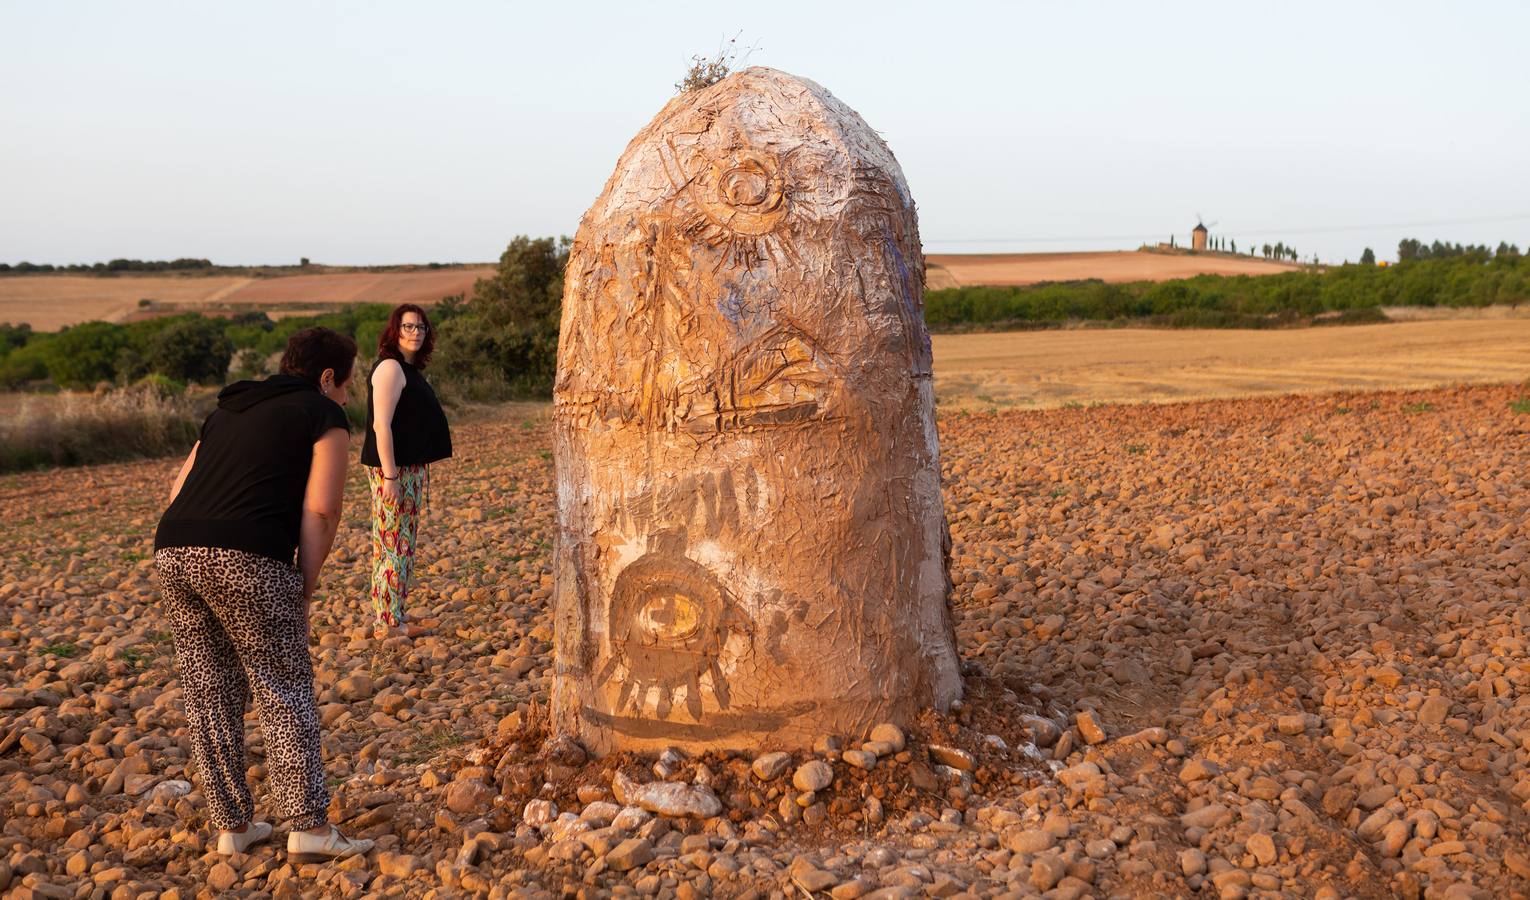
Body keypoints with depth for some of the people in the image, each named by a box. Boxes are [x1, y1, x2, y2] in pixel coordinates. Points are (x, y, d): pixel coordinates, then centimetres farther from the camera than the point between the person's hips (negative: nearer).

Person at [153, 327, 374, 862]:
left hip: (172, 551, 7)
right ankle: (308, 829, 2)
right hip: (246, 558, -7)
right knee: (284, 691, 3)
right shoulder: (326, 417, 8)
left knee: (210, 696, 14)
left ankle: (232, 827, 21)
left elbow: (180, 489, 23)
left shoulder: (230, 411, 28)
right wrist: (304, 588, 3)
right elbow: (320, 510, -3)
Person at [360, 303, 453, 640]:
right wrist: (390, 476, -24)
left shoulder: (408, 369, 17)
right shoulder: (390, 367, -13)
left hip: (410, 468, 10)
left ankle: (393, 619, 20)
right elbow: (381, 425, -20)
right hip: (394, 469, -10)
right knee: (393, 544, -6)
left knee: (402, 546, 13)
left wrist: (422, 471, 22)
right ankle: (387, 624, -1)